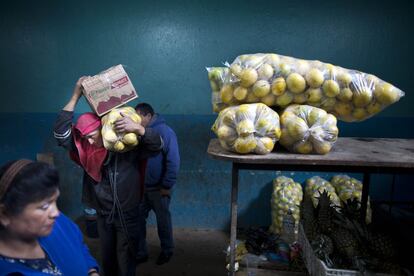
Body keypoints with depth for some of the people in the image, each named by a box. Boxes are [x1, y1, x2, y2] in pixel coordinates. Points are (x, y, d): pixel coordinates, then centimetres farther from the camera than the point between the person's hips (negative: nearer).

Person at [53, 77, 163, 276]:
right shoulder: (85, 149, -7)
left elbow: (157, 146, -25)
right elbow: (60, 133, -16)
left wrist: (137, 128, -44)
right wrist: (75, 97, -21)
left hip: (127, 215, -3)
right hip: (103, 214, 4)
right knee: (107, 259, 23)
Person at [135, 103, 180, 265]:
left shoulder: (165, 132, -16)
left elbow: (173, 161, -17)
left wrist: (167, 186, -16)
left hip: (158, 188, -5)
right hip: (140, 187, 5)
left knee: (163, 220, 13)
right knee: (138, 219, 11)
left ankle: (167, 251, 35)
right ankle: (140, 252, 30)